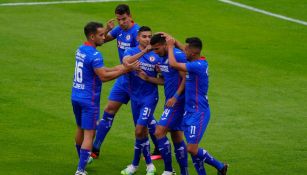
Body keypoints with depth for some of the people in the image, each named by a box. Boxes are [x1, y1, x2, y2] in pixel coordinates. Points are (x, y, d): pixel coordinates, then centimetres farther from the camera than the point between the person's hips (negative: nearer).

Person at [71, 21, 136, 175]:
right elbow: (103, 77, -21)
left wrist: (115, 69, 11)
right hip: (89, 99, -9)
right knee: (88, 134, -5)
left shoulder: (80, 50, 8)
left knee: (80, 129, 22)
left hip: (76, 96, 9)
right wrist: (122, 71, -13)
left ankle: (82, 162, 37)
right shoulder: (94, 55, -20)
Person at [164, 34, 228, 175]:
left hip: (198, 113, -9)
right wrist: (173, 40, 15)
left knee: (192, 149, -11)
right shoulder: (199, 62, 6)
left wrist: (170, 46, -10)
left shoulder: (199, 66, -22)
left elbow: (173, 64, -24)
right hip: (189, 111, 9)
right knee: (192, 149, 8)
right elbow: (183, 49, 26)